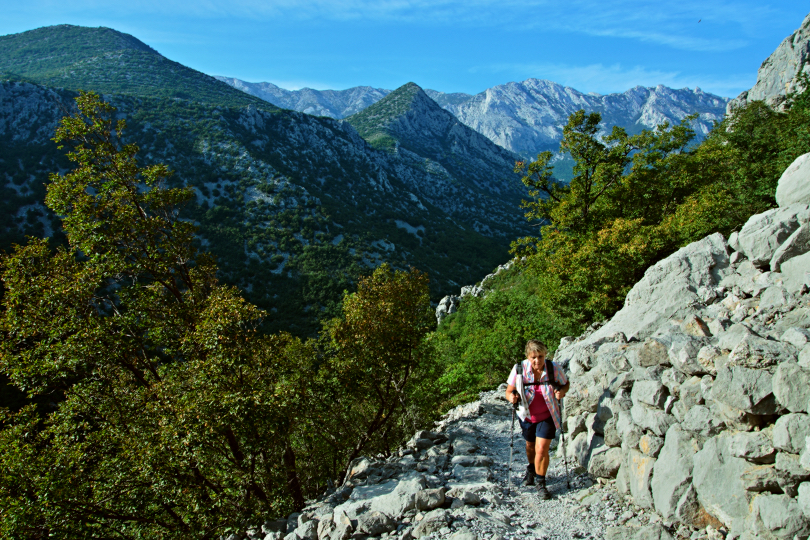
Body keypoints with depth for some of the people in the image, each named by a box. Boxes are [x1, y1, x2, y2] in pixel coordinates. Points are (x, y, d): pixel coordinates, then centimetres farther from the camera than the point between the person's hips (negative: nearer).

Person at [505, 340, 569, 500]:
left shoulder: (553, 368, -20)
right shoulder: (519, 369, -22)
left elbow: (566, 383, -2)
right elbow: (509, 391, -12)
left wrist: (562, 391, -24)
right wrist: (511, 397, -35)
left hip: (547, 416, -1)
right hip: (527, 415, 2)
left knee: (542, 450, -8)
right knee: (530, 447, 22)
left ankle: (540, 482, 15)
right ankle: (531, 469, 53)